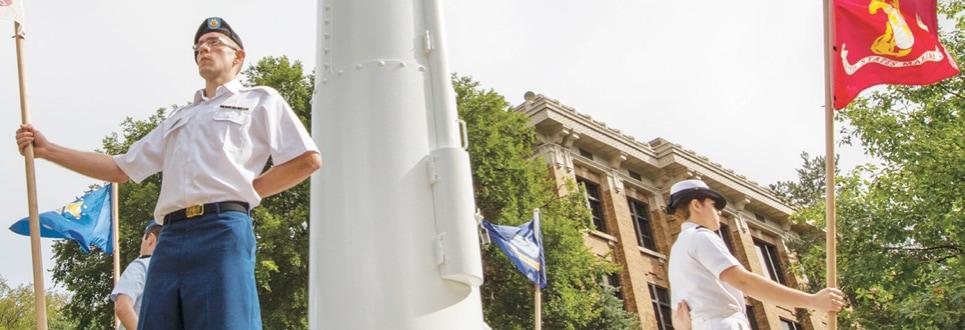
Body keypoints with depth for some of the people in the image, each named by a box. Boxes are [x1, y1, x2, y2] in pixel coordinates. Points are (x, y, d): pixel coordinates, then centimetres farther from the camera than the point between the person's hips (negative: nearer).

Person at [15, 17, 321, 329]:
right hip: (171, 238, 6)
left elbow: (308, 160, 1)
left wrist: (247, 191, 1)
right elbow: (120, 168, 28)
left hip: (223, 231, -6)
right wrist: (46, 149, 22)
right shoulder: (180, 118, 30)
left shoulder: (260, 100, 13)